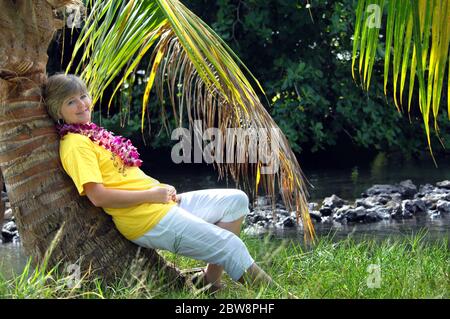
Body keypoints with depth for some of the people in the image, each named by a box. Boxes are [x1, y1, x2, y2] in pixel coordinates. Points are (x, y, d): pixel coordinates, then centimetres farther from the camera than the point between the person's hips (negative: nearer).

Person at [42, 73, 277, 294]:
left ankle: (210, 280, 5)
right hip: (148, 220, -10)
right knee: (231, 246, -10)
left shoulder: (91, 134, 17)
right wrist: (151, 194, -17)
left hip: (162, 203, 10)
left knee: (237, 200, 9)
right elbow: (97, 195, -23)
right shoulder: (74, 145, -13)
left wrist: (163, 189, 6)